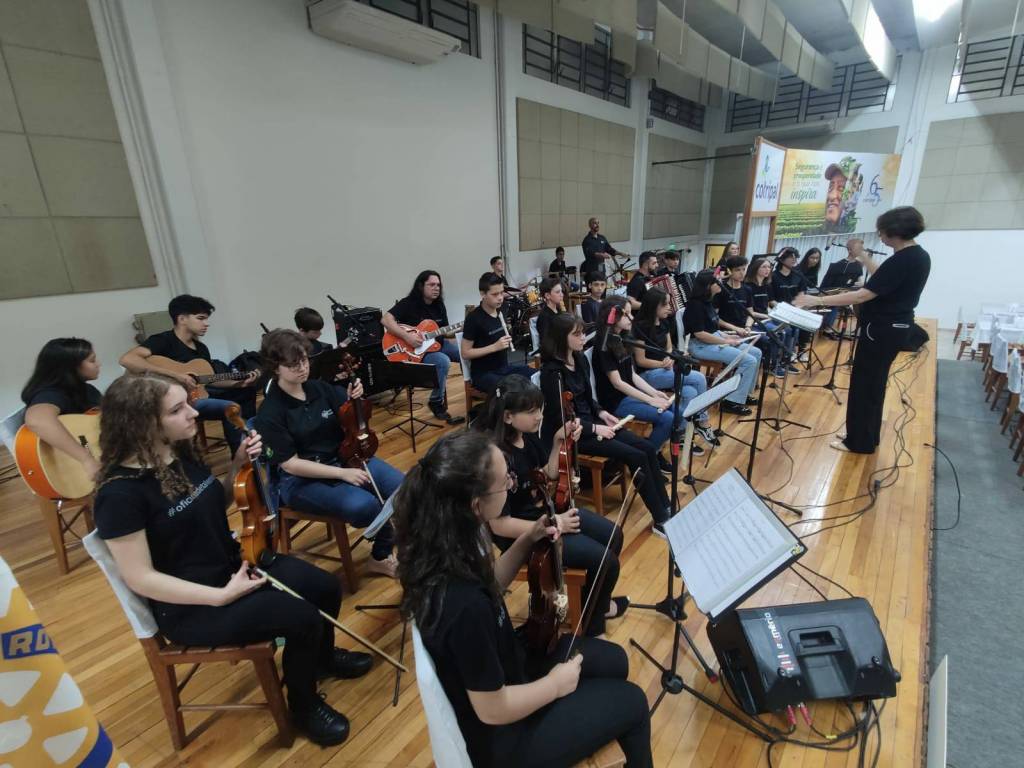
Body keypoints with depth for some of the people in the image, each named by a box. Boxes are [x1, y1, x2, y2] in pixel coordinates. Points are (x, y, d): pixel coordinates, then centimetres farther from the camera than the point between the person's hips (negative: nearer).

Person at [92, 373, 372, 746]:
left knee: (325, 588, -4)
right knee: (302, 618, -21)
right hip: (188, 606, -7)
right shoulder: (120, 494, -23)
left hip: (233, 565, 7)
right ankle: (304, 706, 9)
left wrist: (238, 465, -6)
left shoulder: (181, 453, -1)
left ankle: (322, 657, 29)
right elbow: (140, 578, -20)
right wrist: (220, 596, -23)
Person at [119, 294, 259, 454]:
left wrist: (240, 383, 2)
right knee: (230, 408, -27)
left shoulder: (201, 348, 13)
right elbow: (126, 359, -29)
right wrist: (176, 375, -31)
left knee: (248, 392, 7)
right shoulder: (163, 340, -12)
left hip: (196, 395, 9)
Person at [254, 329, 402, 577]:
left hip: (344, 458, 5)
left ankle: (381, 556, 5)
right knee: (363, 505, -32)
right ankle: (385, 551, 2)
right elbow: (291, 464, -15)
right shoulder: (269, 414, -13)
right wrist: (342, 473, -20)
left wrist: (353, 401, -12)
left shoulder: (321, 388, 1)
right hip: (302, 480, -5)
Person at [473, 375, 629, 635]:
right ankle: (591, 621, 21)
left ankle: (597, 602, 37)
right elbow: (499, 525, -27)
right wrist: (555, 524, -22)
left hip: (544, 510, 9)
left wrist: (559, 442, -8)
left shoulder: (528, 436, -7)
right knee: (606, 561, -11)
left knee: (613, 535, 12)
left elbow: (548, 475, 8)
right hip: (521, 533, -9)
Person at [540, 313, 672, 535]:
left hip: (590, 421, 8)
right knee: (636, 457, -16)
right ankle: (660, 520, -3)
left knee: (648, 448, -4)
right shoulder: (551, 371, -20)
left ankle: (666, 508, 6)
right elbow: (558, 418, -20)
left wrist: (602, 413, 0)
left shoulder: (581, 358, 5)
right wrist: (595, 428, -19)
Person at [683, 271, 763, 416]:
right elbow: (699, 333, -22)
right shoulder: (695, 304, -17)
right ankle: (732, 402, -9)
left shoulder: (708, 301, 11)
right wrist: (726, 341, -16)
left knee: (756, 353, 6)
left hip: (716, 339, 9)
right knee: (749, 361, -17)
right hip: (702, 345, -9)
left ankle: (744, 393, 16)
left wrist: (729, 337, 5)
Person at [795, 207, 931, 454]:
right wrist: (863, 257, 18)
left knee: (863, 383, 1)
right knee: (874, 382, 19)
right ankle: (869, 436, 30)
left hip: (881, 329, -10)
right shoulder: (920, 257, 8)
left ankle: (859, 441, 11)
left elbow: (863, 295, -29)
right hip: (896, 327, 10)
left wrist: (817, 300, -30)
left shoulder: (901, 260, -22)